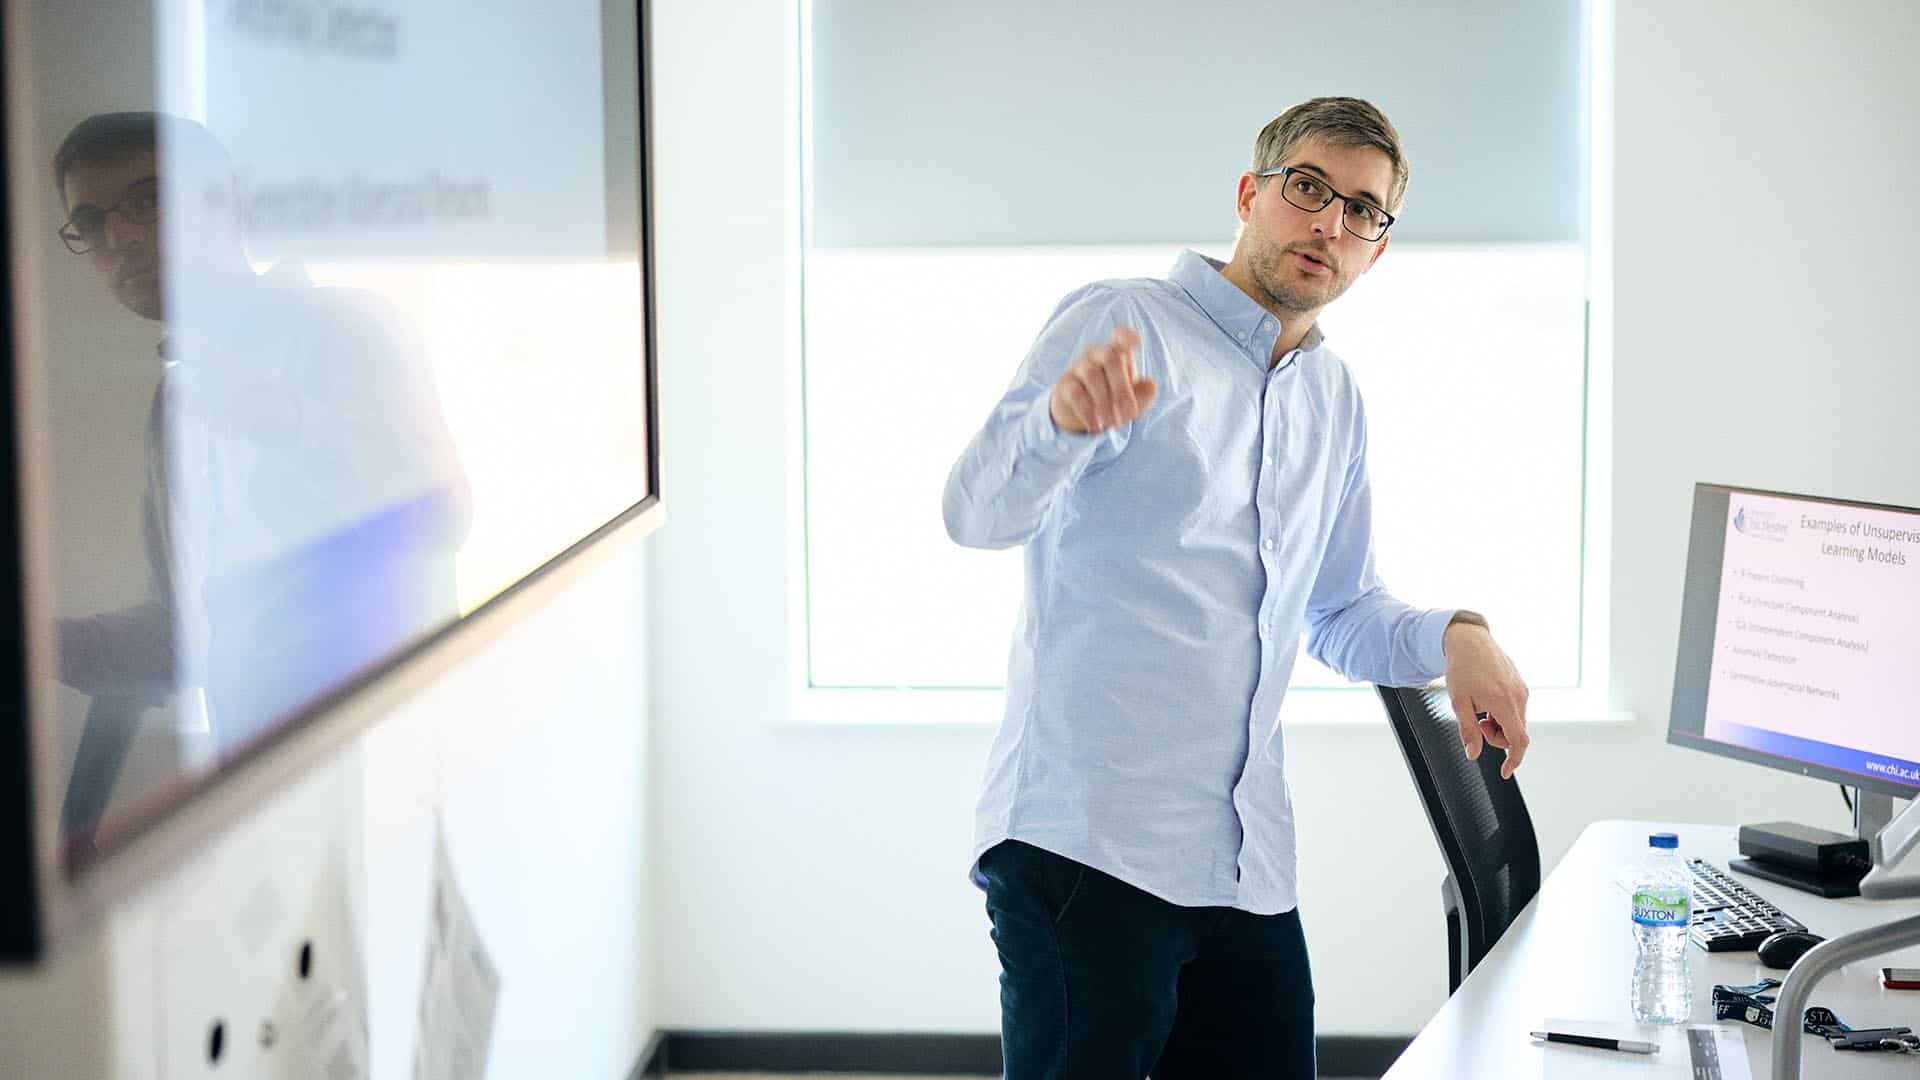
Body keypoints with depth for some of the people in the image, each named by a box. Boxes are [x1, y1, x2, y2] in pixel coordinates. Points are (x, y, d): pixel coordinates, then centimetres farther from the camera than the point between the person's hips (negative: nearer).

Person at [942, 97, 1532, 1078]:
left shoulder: (1334, 400, 20)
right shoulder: (1124, 326, -2)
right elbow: (980, 511, -15)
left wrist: (1450, 636, 6)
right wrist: (1065, 419, -37)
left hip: (1247, 866, 7)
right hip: (1087, 840, -7)